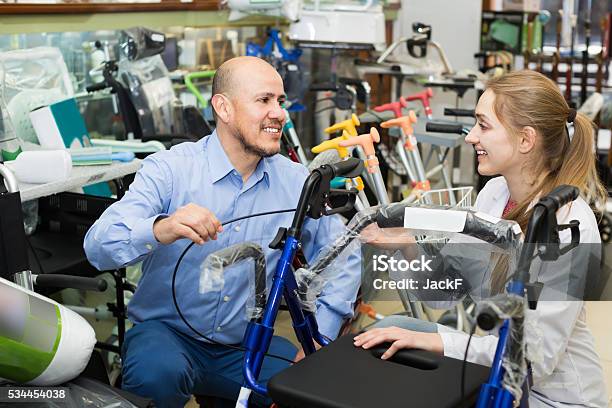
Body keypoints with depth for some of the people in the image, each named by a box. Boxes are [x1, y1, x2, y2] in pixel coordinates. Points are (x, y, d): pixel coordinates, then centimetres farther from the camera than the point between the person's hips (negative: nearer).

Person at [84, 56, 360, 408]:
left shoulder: (297, 182, 1)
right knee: (158, 374, -36)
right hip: (166, 330, -4)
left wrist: (320, 339, -6)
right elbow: (98, 247, -19)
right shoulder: (170, 168, -10)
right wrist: (160, 230, -41)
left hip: (246, 346, 5)